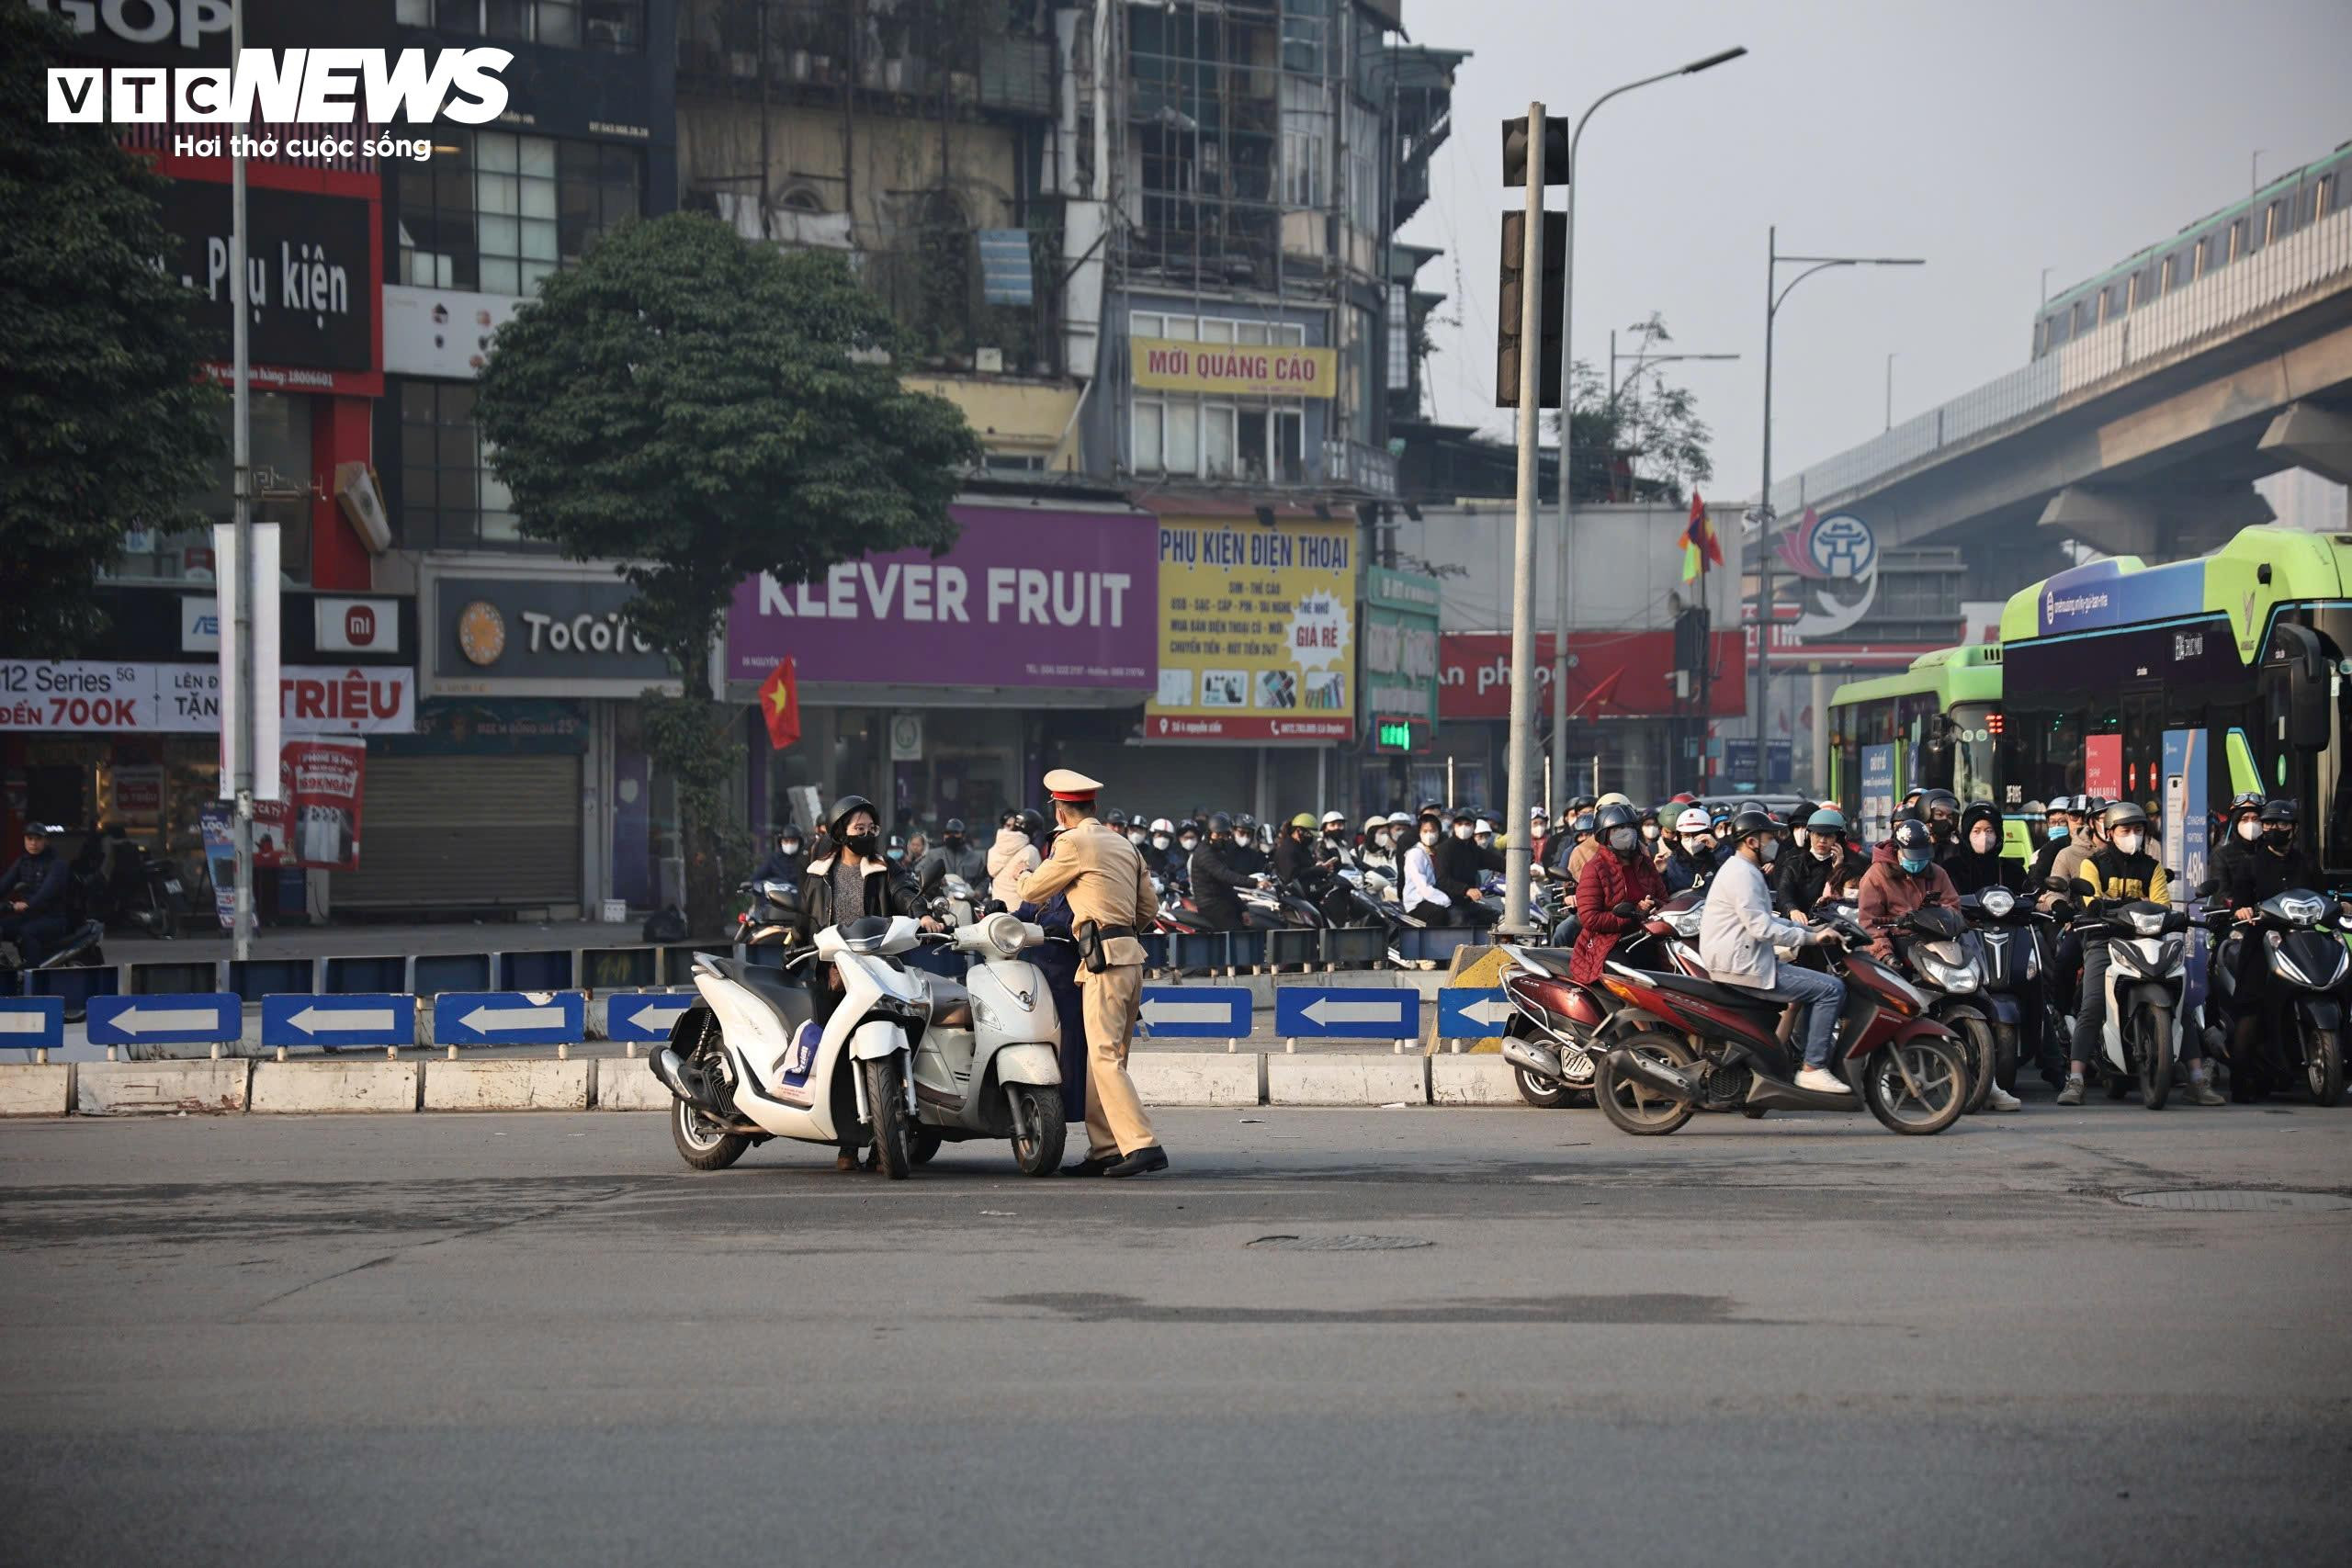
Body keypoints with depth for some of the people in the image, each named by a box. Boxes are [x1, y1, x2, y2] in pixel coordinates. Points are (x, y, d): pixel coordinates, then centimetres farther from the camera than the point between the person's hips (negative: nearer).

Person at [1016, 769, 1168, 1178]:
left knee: (1105, 1057, -12)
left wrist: (1024, 875, 27)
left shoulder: (1073, 843, -5)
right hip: (1132, 956, 9)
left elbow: (1032, 891, 6)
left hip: (1104, 959, -9)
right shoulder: (1124, 845, 18)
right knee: (1108, 1057, 12)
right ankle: (1104, 1149, 13)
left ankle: (1143, 1145, -21)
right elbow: (1148, 908, 21)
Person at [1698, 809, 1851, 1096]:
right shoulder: (1743, 874, -15)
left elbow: (1764, 919, 26)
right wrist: (1811, 937, -18)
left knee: (1817, 985, 23)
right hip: (1745, 968, -11)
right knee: (1831, 988, -15)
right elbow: (1762, 928, -23)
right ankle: (1813, 1068, -14)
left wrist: (1810, 929, 17)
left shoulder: (1742, 870, 20)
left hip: (1743, 961, 11)